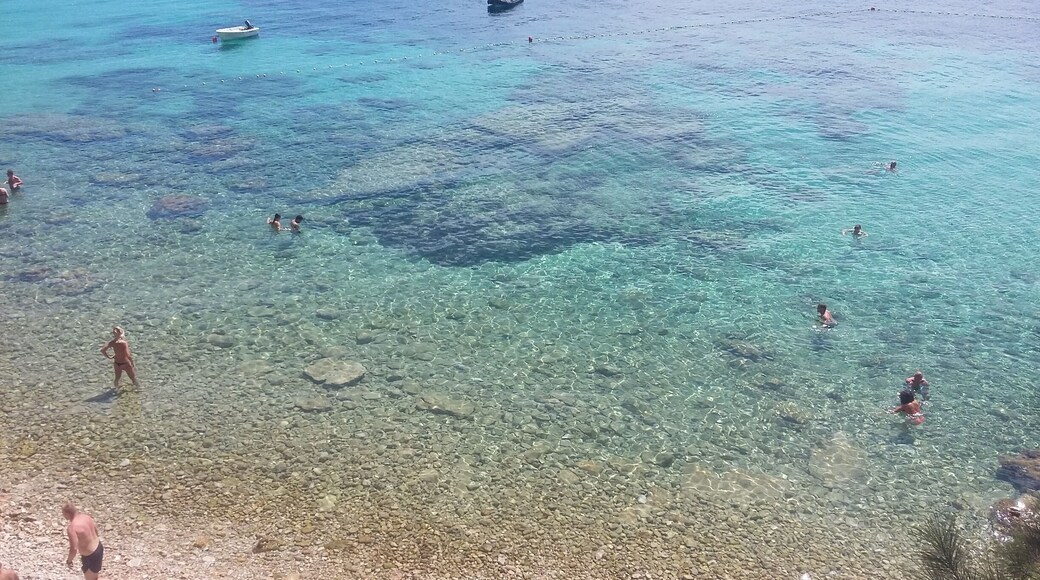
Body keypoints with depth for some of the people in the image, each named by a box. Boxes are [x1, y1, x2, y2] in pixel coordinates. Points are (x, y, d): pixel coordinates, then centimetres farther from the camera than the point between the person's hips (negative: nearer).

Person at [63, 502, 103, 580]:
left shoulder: (72, 527, -30)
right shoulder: (85, 516, -5)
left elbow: (74, 549, -28)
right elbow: (95, 530, 11)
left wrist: (69, 560, -9)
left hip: (91, 556, -8)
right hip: (98, 547, 8)